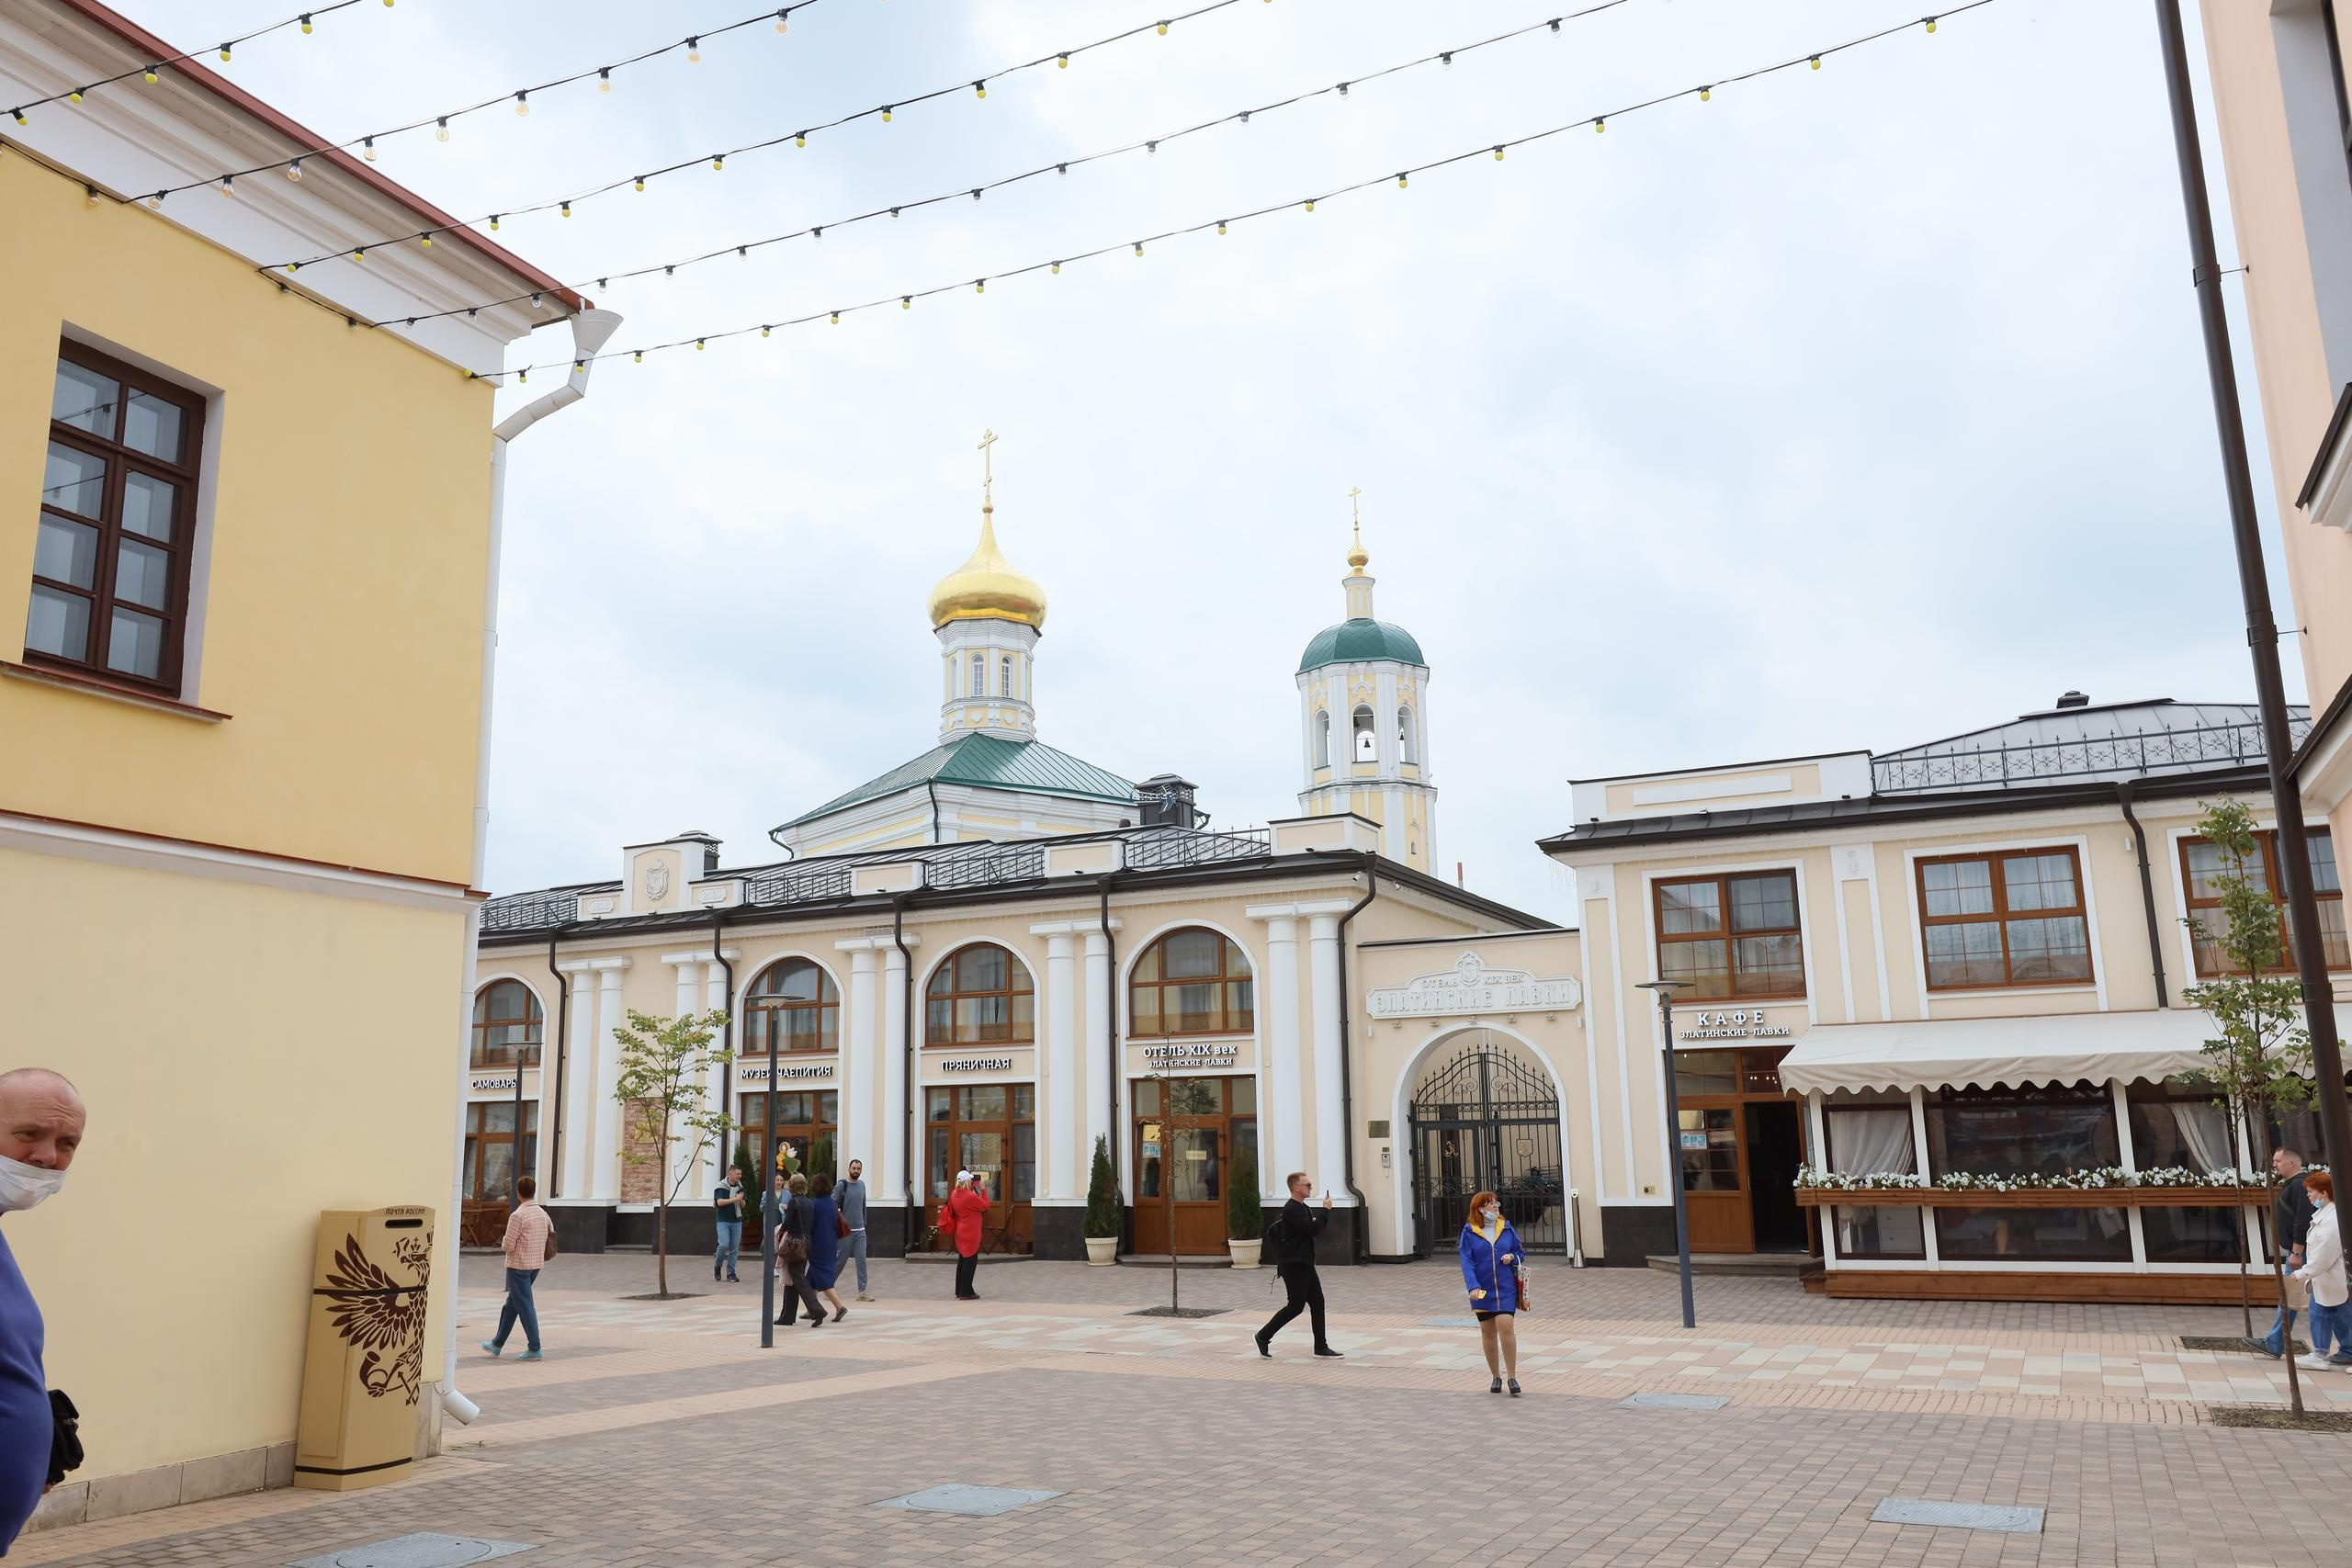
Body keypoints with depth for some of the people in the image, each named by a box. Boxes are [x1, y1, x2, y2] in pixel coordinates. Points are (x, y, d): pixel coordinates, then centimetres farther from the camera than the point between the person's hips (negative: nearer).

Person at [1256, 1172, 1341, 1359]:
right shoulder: (1292, 1210, -18)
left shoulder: (1302, 1208, 15)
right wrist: (1326, 1210, -14)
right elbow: (1313, 1230, -25)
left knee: (1317, 1302, 6)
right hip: (1292, 1265, -10)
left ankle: (1321, 1347, 10)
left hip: (1304, 1264, 10)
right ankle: (1264, 1336, 7)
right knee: (1296, 1305, -5)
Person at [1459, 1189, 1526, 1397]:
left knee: (1506, 1327, -14)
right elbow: (1467, 1261, -8)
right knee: (1488, 1332, 9)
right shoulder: (1469, 1231, -3)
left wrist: (1512, 1257, -9)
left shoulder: (1506, 1228, 4)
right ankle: (1496, 1377, 23)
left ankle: (1511, 1376, -5)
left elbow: (1520, 1254, 14)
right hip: (1482, 1290, 0)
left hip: (1506, 1289, 0)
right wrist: (1473, 1286, -20)